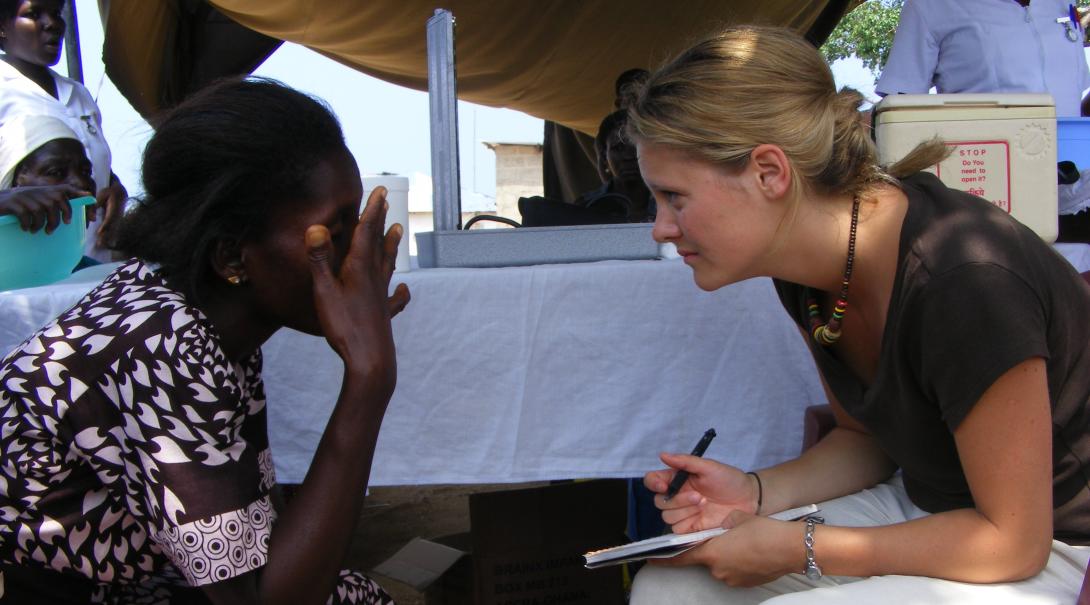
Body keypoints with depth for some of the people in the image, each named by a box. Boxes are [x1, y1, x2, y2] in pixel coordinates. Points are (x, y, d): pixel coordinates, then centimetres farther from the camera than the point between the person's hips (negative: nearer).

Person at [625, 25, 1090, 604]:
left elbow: (1012, 541, -21)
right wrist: (756, 492, -11)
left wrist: (800, 549, -20)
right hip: (926, 507, 7)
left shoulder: (965, 285, -32)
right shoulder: (807, 272, -7)